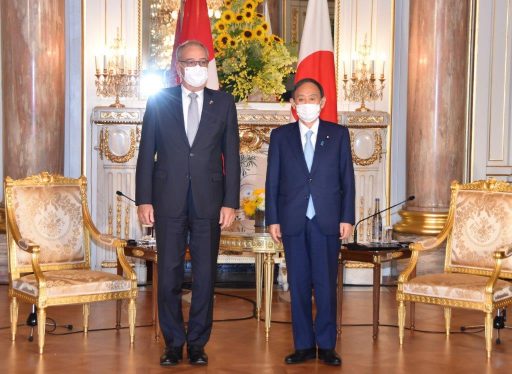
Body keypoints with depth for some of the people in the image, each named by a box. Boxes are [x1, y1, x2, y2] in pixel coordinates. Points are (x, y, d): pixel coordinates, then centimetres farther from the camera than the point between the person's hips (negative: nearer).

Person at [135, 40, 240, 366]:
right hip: (169, 201, 0)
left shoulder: (223, 103, 6)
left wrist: (231, 202, -2)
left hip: (209, 201, 0)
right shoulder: (159, 102, 5)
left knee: (205, 274, 4)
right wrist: (144, 200, -2)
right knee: (169, 274, 4)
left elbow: (231, 155, 4)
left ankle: (197, 342, 16)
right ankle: (173, 343, 16)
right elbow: (147, 153, 4)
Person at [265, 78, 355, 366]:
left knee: (326, 284, 1)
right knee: (298, 284, 5)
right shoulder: (280, 136, 8)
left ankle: (326, 345, 11)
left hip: (327, 221, -1)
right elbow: (273, 181, 6)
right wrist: (273, 219, 0)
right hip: (293, 221, 1)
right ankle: (304, 345, 14)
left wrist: (347, 218, -1)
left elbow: (347, 179, 5)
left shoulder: (339, 134, 6)